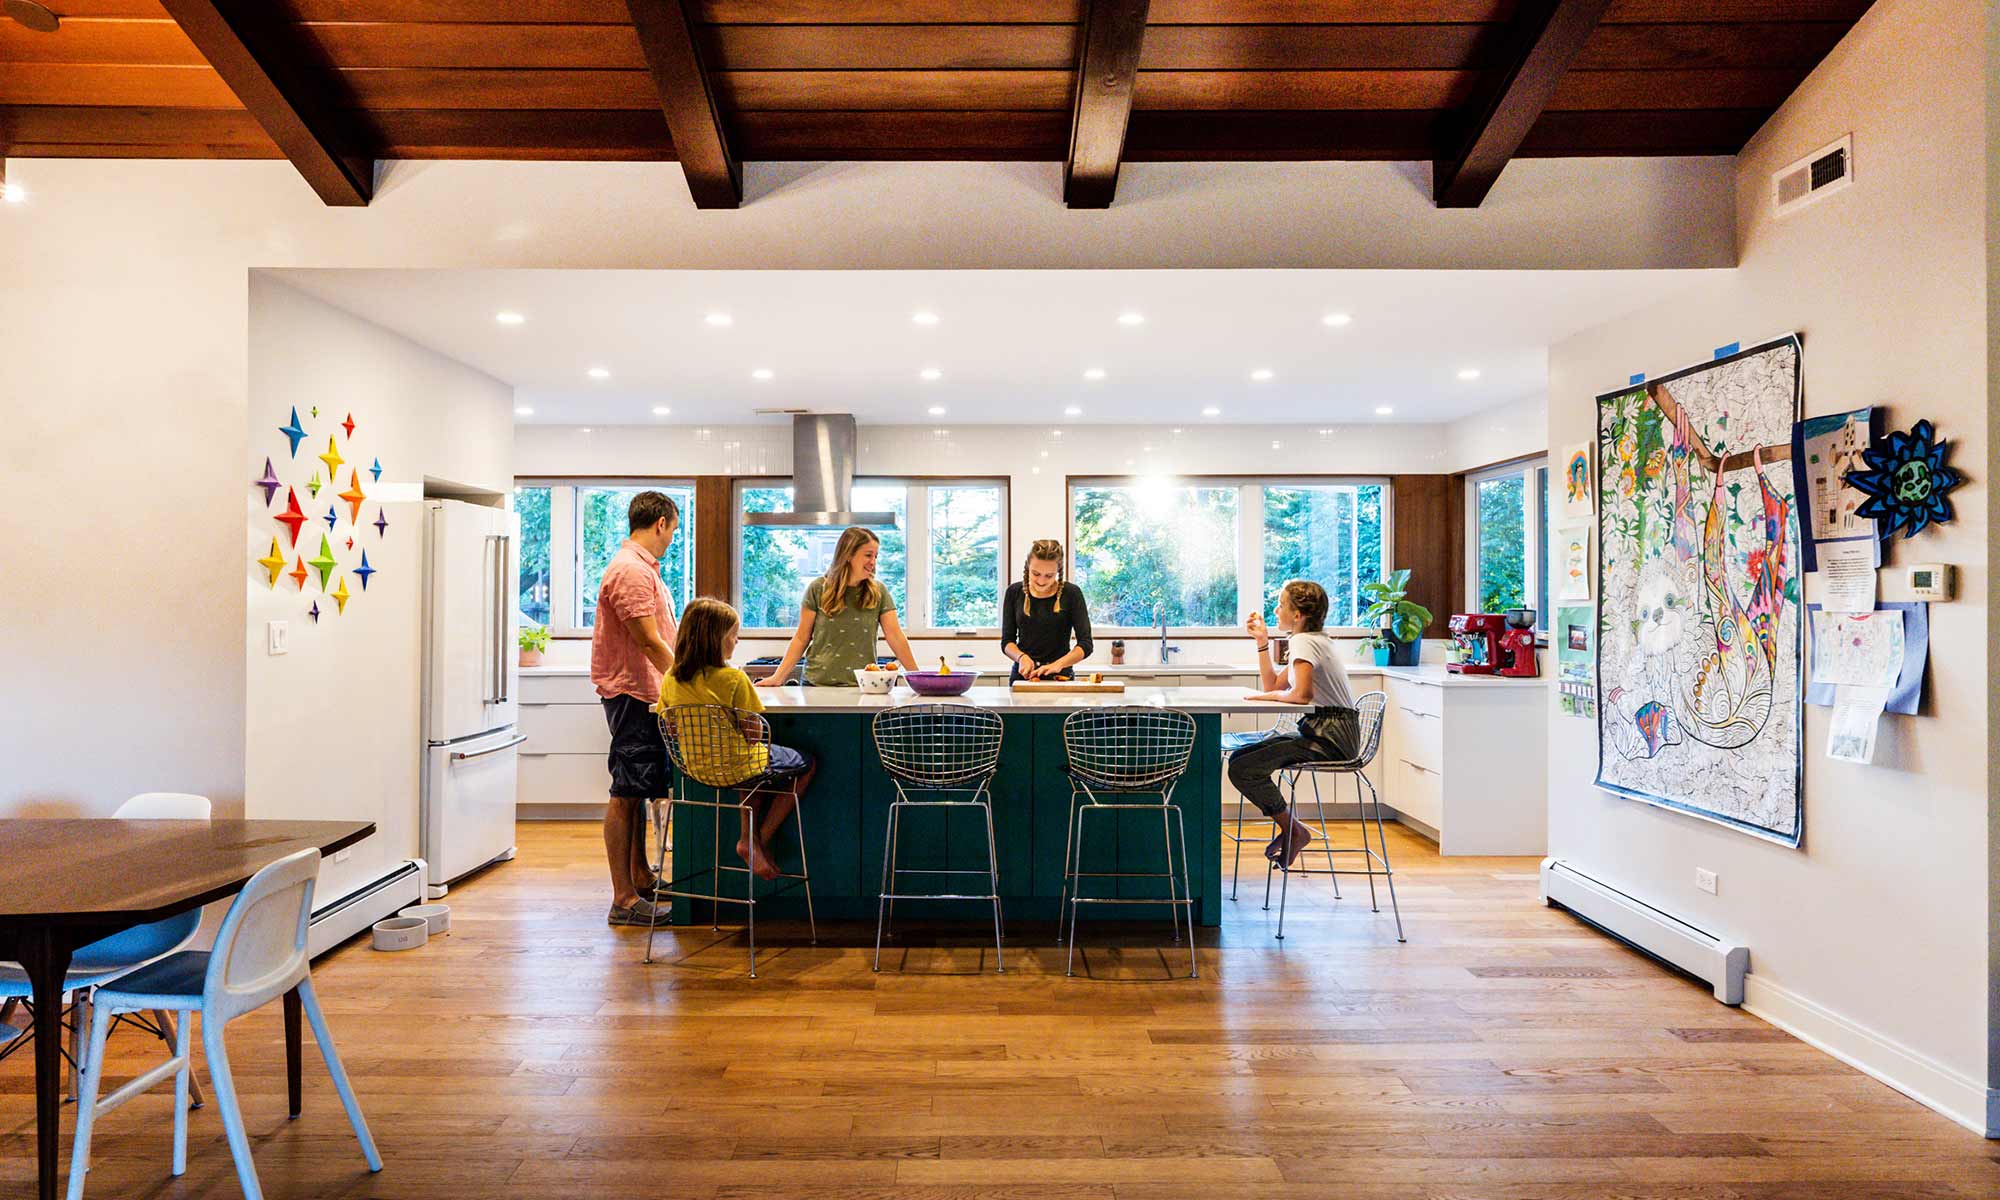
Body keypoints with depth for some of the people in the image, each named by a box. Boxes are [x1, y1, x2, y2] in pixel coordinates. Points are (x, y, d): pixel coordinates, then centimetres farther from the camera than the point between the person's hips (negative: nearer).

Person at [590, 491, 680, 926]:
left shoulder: (643, 568, 18)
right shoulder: (631, 570, -17)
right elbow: (649, 642, -22)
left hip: (643, 694, 11)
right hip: (632, 694, -11)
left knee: (637, 791, 18)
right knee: (626, 793, -6)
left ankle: (640, 876, 30)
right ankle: (624, 900, 0)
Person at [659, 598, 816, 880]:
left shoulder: (671, 679, -4)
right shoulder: (733, 678, -21)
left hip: (695, 769, 7)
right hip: (736, 767, -7)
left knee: (756, 763, 35)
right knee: (807, 764, 15)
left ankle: (750, 836, 22)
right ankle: (756, 842, 11)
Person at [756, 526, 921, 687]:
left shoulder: (878, 592, -1)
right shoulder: (818, 589, -3)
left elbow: (895, 637, -4)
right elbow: (801, 638, 1)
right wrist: (778, 677, -7)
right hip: (818, 683, -1)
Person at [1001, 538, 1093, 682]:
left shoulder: (1071, 593, -5)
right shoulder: (1014, 592, 3)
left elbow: (1086, 644, -8)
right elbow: (1007, 641, 4)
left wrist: (1058, 664, -23)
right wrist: (1021, 657, -16)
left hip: (1060, 677, -1)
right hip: (1022, 675, 1)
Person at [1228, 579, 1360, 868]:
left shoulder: (1305, 641, -13)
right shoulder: (1313, 639, 18)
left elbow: (1302, 694, -27)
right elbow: (1274, 686, 19)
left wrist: (1266, 695, -9)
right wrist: (1262, 641, 14)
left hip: (1329, 738, -10)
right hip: (1323, 731, 10)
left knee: (1242, 769, -18)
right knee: (1239, 756, 10)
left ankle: (1294, 830, -2)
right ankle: (1290, 827, 13)